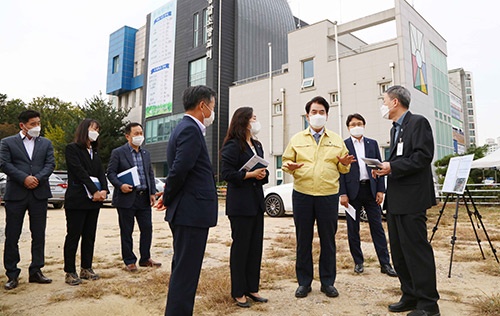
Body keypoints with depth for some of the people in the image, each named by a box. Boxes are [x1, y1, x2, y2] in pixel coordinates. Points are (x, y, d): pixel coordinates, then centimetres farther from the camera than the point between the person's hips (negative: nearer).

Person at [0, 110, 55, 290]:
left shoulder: (46, 143, 12)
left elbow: (50, 164, 2)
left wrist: (38, 178, -14)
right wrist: (24, 178, -17)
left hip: (39, 194, 2)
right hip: (15, 194, -2)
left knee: (39, 235, 6)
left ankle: (36, 271, 17)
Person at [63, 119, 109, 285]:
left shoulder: (94, 152, 19)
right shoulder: (72, 148, -2)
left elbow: (101, 172, 8)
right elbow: (80, 172, -12)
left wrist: (104, 190, -9)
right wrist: (94, 191, -17)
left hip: (94, 199, 7)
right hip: (77, 199, -7)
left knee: (89, 236, 10)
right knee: (73, 236, -1)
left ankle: (86, 268, 18)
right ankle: (70, 272, 7)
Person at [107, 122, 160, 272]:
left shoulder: (146, 153, 14)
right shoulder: (118, 152, -2)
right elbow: (111, 172, -5)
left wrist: (152, 193, 7)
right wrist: (120, 185, -20)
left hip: (144, 198, 5)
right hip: (127, 197, -5)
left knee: (147, 228, 8)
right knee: (127, 231, 5)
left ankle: (145, 258, 23)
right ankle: (129, 261, 18)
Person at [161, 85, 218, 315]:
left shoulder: (185, 128, 17)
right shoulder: (191, 130, -16)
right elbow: (179, 169, -24)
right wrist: (168, 199, -10)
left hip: (186, 212, 11)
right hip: (192, 213, -11)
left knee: (183, 270, 20)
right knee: (185, 273, -1)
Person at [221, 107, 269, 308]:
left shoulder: (257, 146, 15)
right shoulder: (233, 146, -9)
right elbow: (227, 174, -14)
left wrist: (263, 175, -4)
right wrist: (250, 174, -19)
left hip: (257, 202, 8)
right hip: (240, 204, -7)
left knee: (256, 246, 11)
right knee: (240, 246, 3)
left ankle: (252, 288, 24)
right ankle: (238, 292, 17)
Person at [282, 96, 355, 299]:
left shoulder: (337, 140, 11)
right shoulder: (296, 139, 9)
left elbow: (343, 168, 11)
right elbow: (286, 161, 8)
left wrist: (345, 163, -11)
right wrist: (289, 167, -14)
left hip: (329, 195, 1)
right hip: (302, 195, 0)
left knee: (328, 240, 7)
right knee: (303, 240, 6)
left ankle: (328, 282, 22)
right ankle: (304, 282, 20)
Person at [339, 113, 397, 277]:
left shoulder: (372, 143, 12)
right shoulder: (343, 145, 2)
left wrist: (380, 190, 1)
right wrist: (343, 193, -9)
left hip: (370, 189, 2)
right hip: (353, 191, -2)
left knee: (377, 227, 4)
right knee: (353, 229, 5)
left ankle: (385, 263, 10)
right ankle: (358, 262, 18)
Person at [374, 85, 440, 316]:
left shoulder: (418, 122, -7)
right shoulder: (395, 129, 20)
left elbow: (423, 156, -17)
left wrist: (392, 167, -18)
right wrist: (385, 168, 4)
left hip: (411, 198, -9)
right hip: (395, 199, 10)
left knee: (416, 250, -3)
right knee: (399, 252, 13)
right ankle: (410, 297, 25)